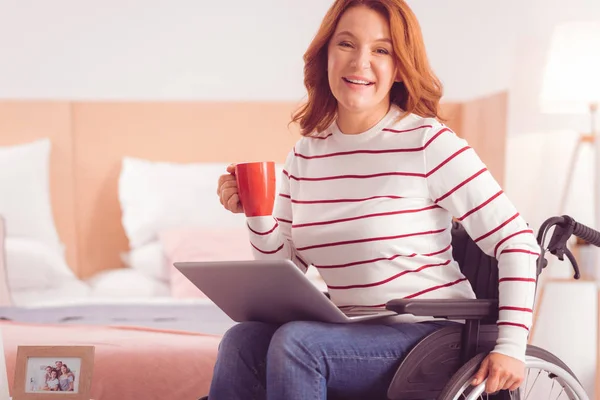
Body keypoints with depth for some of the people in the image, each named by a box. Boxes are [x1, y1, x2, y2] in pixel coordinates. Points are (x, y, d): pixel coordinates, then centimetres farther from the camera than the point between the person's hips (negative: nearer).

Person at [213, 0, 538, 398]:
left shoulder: (428, 143, -10)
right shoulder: (305, 155, 7)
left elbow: (516, 241, -11)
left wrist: (511, 347, -18)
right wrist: (257, 214, -9)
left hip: (432, 336, -5)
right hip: (351, 334, 5)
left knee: (296, 342, -27)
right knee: (242, 341, -21)